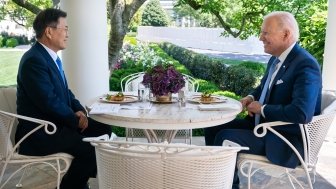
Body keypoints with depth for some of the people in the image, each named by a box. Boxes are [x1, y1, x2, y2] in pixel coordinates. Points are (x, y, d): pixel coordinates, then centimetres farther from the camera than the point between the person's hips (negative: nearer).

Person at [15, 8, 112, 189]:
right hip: (39, 131, -10)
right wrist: (76, 120, -12)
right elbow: (49, 102, -24)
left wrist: (79, 111, -1)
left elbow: (65, 91, 16)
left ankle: (82, 174, 19)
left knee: (104, 129, 5)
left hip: (55, 121, 10)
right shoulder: (33, 60, -20)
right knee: (89, 148, -24)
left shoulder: (50, 56, 11)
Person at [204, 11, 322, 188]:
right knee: (213, 128, 5)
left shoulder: (305, 65, -22)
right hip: (262, 123, 9)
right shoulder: (276, 58, 5)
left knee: (224, 138, -22)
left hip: (285, 140, -9)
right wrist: (252, 97, 1)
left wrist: (262, 109, -22)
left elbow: (302, 113, -35)